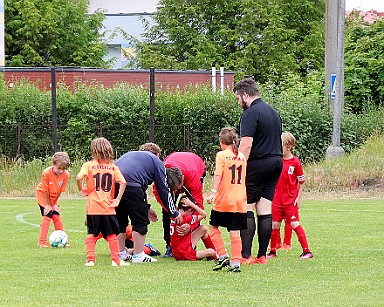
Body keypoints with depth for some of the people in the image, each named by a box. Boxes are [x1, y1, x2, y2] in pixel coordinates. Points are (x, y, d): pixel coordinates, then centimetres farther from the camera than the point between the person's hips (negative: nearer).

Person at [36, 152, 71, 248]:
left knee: (56, 216, 1)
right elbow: (46, 190, -21)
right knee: (47, 216, -13)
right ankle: (42, 242, -10)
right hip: (42, 194, -4)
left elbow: (60, 191, -9)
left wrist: (54, 204, -6)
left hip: (54, 197, 4)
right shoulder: (46, 173, -31)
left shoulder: (66, 175, -21)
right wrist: (48, 205, -14)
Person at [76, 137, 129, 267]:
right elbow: (122, 183, -8)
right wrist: (118, 199, -5)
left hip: (92, 206, -1)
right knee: (112, 234, 9)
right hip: (108, 207, 1)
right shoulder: (113, 167, 3)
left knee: (91, 234, 11)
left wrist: (82, 190, -1)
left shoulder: (88, 165, -2)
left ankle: (90, 259, 5)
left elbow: (79, 178, -18)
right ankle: (116, 260, 7)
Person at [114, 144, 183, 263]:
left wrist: (146, 208, 37)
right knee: (140, 221, 5)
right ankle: (138, 255, 4)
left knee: (120, 219, 21)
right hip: (129, 182, -7)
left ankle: (121, 253, 27)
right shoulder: (158, 164, 12)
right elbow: (164, 192, 11)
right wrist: (175, 214, 21)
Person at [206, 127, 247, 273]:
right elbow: (246, 177, 16)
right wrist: (246, 195, 26)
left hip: (223, 200, -4)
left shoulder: (222, 155, -5)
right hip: (239, 201, 4)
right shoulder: (242, 157, 10)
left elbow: (218, 175, -13)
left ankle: (222, 256, 2)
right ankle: (236, 262, -1)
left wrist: (212, 193, -13)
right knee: (235, 232, 4)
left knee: (214, 228, 13)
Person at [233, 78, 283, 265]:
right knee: (265, 211, 7)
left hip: (257, 165, -8)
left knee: (246, 210, -4)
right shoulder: (273, 112, 17)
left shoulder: (251, 114, -12)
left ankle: (246, 256, -8)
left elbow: (246, 146, -19)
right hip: (276, 164, 8)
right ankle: (262, 255, 6)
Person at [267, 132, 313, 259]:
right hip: (277, 199, 4)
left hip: (290, 200, -4)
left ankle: (306, 251, -3)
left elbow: (302, 182, -1)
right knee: (275, 225, 6)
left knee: (295, 224, -7)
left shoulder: (295, 162, -7)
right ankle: (272, 251, 18)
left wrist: (298, 198, -6)